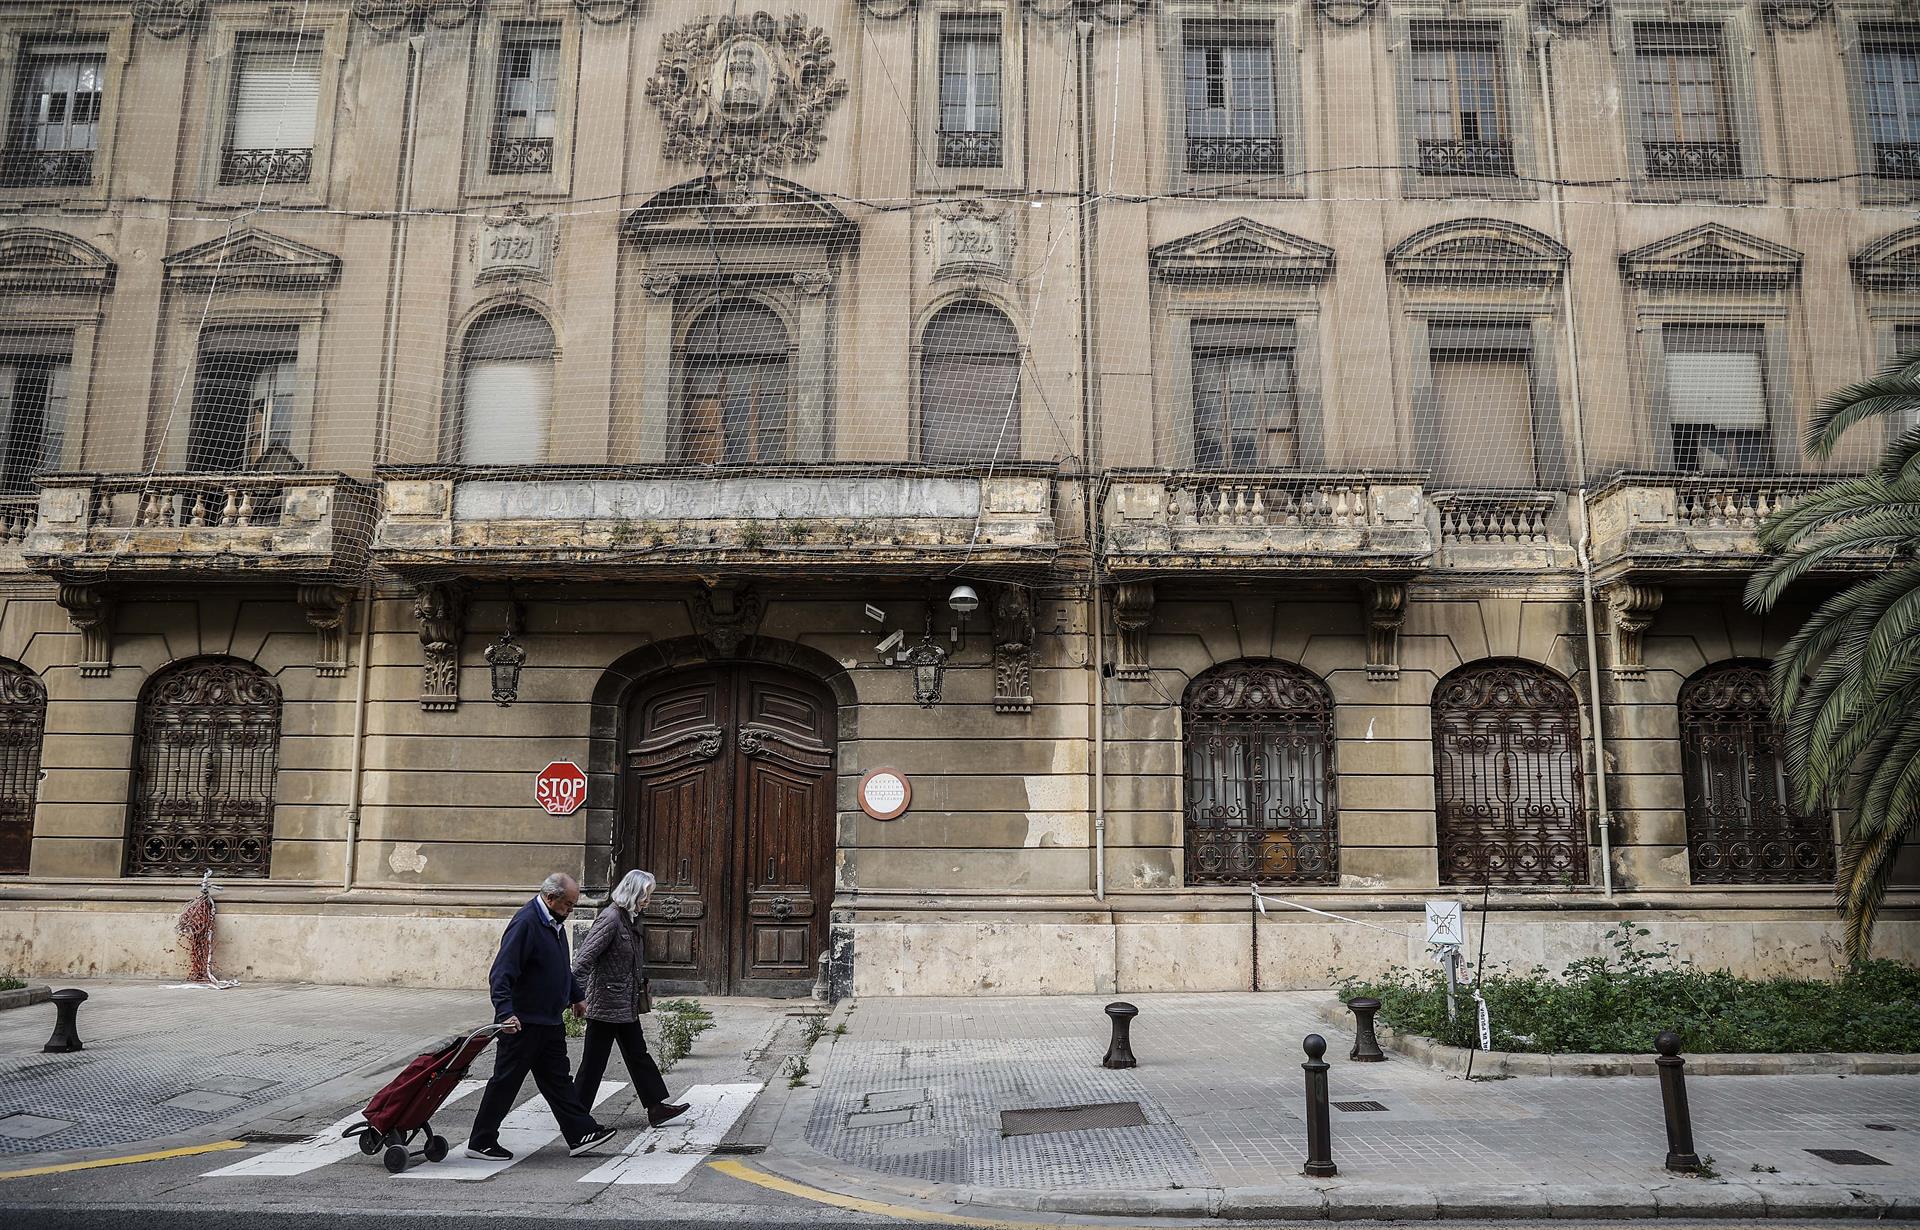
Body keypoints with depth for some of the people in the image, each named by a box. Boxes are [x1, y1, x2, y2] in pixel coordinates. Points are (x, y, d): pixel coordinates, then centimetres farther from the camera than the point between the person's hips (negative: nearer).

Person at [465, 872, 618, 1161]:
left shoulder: (554, 923, 11)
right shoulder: (526, 923, -20)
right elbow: (502, 973, -27)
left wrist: (576, 996, 33)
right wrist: (505, 1013, -36)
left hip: (550, 1021, 9)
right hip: (522, 1023, -9)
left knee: (558, 1080, 11)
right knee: (505, 1082, 3)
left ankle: (581, 1134, 13)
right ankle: (481, 1142, 15)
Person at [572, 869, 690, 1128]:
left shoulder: (631, 919, 10)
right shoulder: (610, 919, -19)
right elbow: (583, 960, -23)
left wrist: (640, 994, 18)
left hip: (627, 1005, 9)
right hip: (606, 1004, -9)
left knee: (638, 1055, 13)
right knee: (594, 1062, 2)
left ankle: (657, 1107, 19)